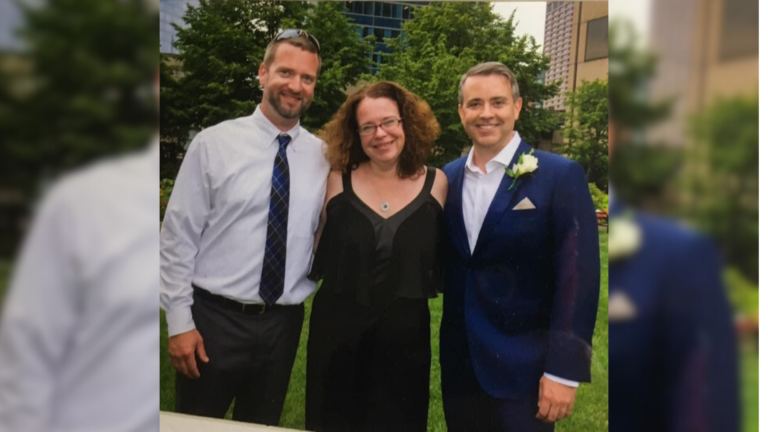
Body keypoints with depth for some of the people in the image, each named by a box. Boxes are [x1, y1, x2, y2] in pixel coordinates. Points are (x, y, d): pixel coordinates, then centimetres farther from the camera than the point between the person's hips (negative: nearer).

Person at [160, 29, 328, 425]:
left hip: (283, 323, 3)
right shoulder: (213, 143, -7)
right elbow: (178, 237, -6)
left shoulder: (323, 157, 1)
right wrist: (179, 320, -8)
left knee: (262, 427, 20)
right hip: (214, 318, -2)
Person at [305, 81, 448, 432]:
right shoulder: (338, 181, -3)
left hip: (405, 336, 0)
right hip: (337, 331, 1)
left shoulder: (435, 183, -3)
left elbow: (442, 262, 6)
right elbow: (318, 253, 6)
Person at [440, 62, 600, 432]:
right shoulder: (447, 178, 5)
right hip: (459, 366, 4)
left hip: (522, 370, -4)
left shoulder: (560, 176, -9)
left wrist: (563, 369, -14)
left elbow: (577, 276, -12)